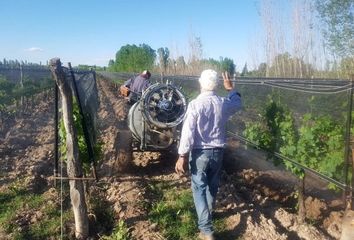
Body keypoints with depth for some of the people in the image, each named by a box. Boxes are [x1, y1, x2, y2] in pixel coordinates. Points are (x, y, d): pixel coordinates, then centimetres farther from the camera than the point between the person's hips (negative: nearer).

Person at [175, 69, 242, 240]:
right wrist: (230, 88, 35)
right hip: (218, 151, 5)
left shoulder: (195, 104, -16)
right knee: (212, 186, 21)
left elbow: (188, 132, -18)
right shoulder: (224, 103, -2)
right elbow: (237, 103, 23)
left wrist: (182, 156, -13)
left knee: (199, 188, 2)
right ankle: (207, 213, 43)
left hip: (200, 152, -4)